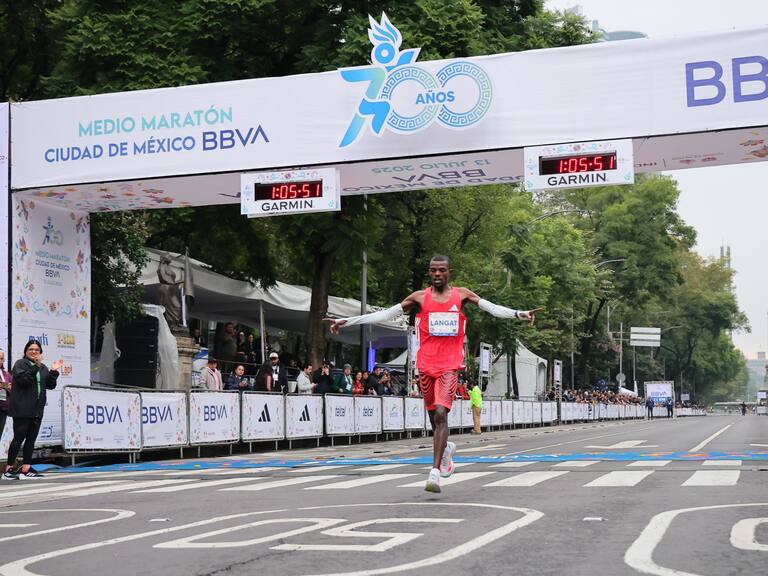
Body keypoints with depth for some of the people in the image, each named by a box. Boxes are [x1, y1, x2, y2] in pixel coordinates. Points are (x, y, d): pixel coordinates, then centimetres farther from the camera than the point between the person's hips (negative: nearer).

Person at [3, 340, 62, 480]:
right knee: (19, 438, -7)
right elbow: (23, 379, -18)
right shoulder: (20, 364, -1)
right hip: (22, 409, -6)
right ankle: (9, 469, -2)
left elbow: (50, 385, 11)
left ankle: (26, 469, 8)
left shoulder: (43, 368, 18)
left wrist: (54, 371, -2)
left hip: (37, 409, 6)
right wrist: (35, 366, -25)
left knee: (31, 439, 5)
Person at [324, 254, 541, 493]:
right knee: (434, 416, 11)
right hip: (426, 364, 2)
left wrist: (518, 314, -17)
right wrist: (347, 321, 1)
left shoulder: (461, 295, 5)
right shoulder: (420, 297, 6)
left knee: (441, 413, -17)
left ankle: (435, 473, -19)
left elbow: (492, 308, 0)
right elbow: (385, 314, 5)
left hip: (449, 365, -2)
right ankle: (446, 448, 43)